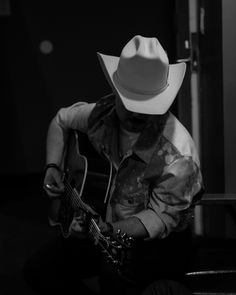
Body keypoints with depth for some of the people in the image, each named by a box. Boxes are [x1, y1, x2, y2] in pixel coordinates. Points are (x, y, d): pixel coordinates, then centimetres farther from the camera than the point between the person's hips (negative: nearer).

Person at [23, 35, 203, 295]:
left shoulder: (178, 156, -30)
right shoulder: (102, 114, -13)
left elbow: (163, 217, -21)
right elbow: (61, 120, 9)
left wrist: (111, 230, -35)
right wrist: (52, 167, -3)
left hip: (159, 241, -5)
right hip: (104, 226, 5)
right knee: (38, 272, 1)